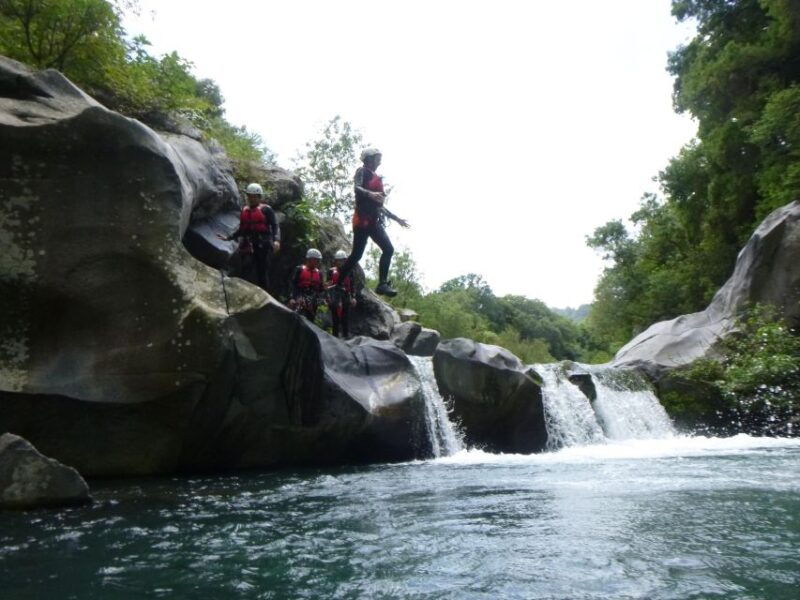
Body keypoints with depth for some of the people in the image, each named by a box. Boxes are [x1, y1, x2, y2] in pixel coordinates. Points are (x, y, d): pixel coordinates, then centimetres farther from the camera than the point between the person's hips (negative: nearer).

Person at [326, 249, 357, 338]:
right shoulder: (331, 271, 5)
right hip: (335, 298, -1)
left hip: (346, 297, 1)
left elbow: (352, 285, 12)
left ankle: (346, 336, 0)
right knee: (335, 319, 3)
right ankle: (335, 336, 8)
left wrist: (353, 297, 4)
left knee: (346, 318, -3)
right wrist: (329, 297, -6)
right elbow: (328, 285, 3)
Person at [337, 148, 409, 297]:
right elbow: (357, 188, -18)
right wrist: (370, 194, -37)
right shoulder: (362, 172, 3)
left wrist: (396, 218, 31)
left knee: (388, 249, -8)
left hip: (374, 221, 8)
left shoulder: (376, 178, 26)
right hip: (362, 219, -8)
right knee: (357, 254, -9)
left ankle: (382, 283, -14)